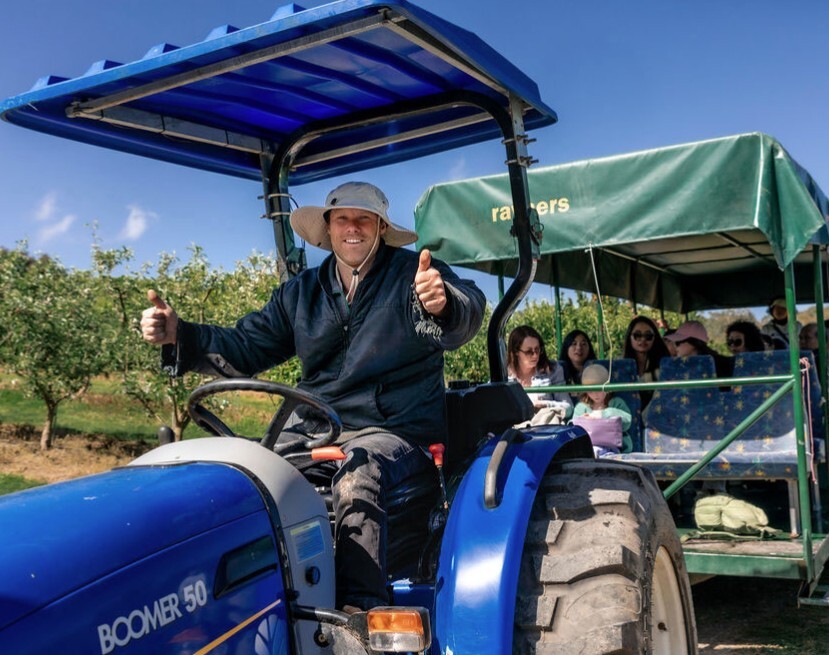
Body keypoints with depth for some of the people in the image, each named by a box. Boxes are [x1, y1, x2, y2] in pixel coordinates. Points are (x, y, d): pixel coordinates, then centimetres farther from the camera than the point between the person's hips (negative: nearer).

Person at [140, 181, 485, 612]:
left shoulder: (414, 274, -2)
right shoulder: (300, 292, 15)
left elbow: (464, 319, -21)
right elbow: (245, 349, 14)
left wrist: (441, 304, -47)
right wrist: (177, 335, -3)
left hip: (397, 432, -5)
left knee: (356, 476, -37)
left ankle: (359, 617, -37)